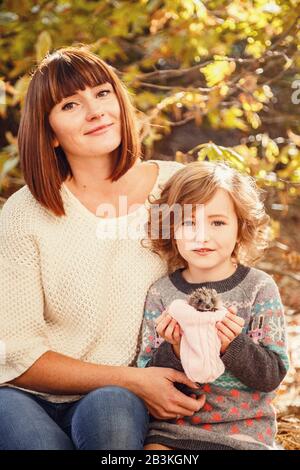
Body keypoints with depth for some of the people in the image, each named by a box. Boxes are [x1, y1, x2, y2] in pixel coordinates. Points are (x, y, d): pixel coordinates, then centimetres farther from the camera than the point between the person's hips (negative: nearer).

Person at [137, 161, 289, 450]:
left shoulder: (259, 289, -3)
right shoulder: (161, 293, 2)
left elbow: (274, 374, -5)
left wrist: (232, 346, -22)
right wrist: (174, 350, -19)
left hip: (242, 430, -1)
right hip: (171, 428, 2)